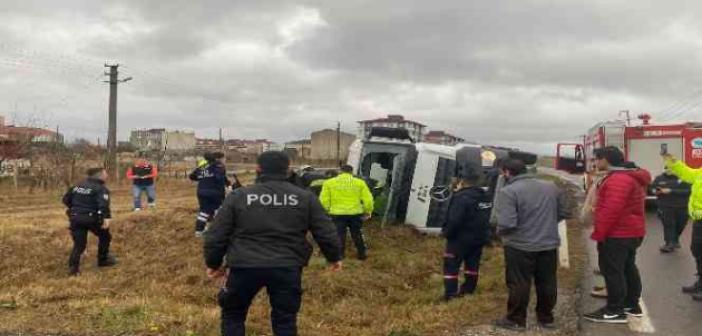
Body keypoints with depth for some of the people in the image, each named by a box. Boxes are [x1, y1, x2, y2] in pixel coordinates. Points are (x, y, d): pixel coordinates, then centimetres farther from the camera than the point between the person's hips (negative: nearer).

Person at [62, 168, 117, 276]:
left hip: (75, 218, 5)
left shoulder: (77, 186, 14)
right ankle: (103, 259, 26)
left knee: (79, 243, 7)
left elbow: (66, 199, 20)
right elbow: (103, 204, -26)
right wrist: (106, 217, -35)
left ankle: (73, 267, -5)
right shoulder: (101, 188, -8)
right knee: (104, 236, 19)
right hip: (92, 218, -5)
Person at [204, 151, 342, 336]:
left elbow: (216, 235, 5)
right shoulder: (305, 197, 4)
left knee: (233, 314, 22)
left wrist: (213, 263, 19)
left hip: (245, 266, 0)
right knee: (285, 320, 16)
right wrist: (334, 257, 24)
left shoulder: (238, 196, 3)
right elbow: (325, 232, 8)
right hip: (288, 267, 1)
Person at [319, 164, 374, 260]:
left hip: (337, 213, -1)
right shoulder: (360, 182, 4)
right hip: (355, 213, 1)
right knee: (357, 235, 16)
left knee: (339, 235, 9)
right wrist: (367, 212, 11)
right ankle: (362, 254, 25)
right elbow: (368, 200, 0)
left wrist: (326, 211, 10)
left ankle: (339, 255, 13)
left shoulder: (329, 182, 3)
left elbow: (324, 200, -2)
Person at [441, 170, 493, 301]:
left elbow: (454, 220, -25)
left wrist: (446, 232, -13)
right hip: (479, 238, 8)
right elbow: (489, 218, 16)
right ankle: (468, 290, 29)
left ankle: (450, 294, 1)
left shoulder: (461, 197, -22)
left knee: (451, 265, 1)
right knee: (472, 264, 19)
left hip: (460, 238, -8)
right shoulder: (486, 197, 6)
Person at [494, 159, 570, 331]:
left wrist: (500, 232, -2)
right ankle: (546, 317, 27)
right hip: (549, 244, 6)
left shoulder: (508, 191, -16)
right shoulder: (551, 186, 5)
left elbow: (507, 223, -23)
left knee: (519, 284, 6)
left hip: (520, 246, -6)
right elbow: (565, 213, 10)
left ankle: (516, 320, 15)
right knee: (547, 283, 15)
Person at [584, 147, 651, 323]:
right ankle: (632, 305, 27)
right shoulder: (630, 176, 14)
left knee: (612, 270, -4)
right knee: (628, 268, 17)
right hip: (630, 232, 11)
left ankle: (615, 311, 1)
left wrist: (598, 233, -21)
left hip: (617, 234, -11)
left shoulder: (618, 180, -23)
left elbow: (611, 210, -28)